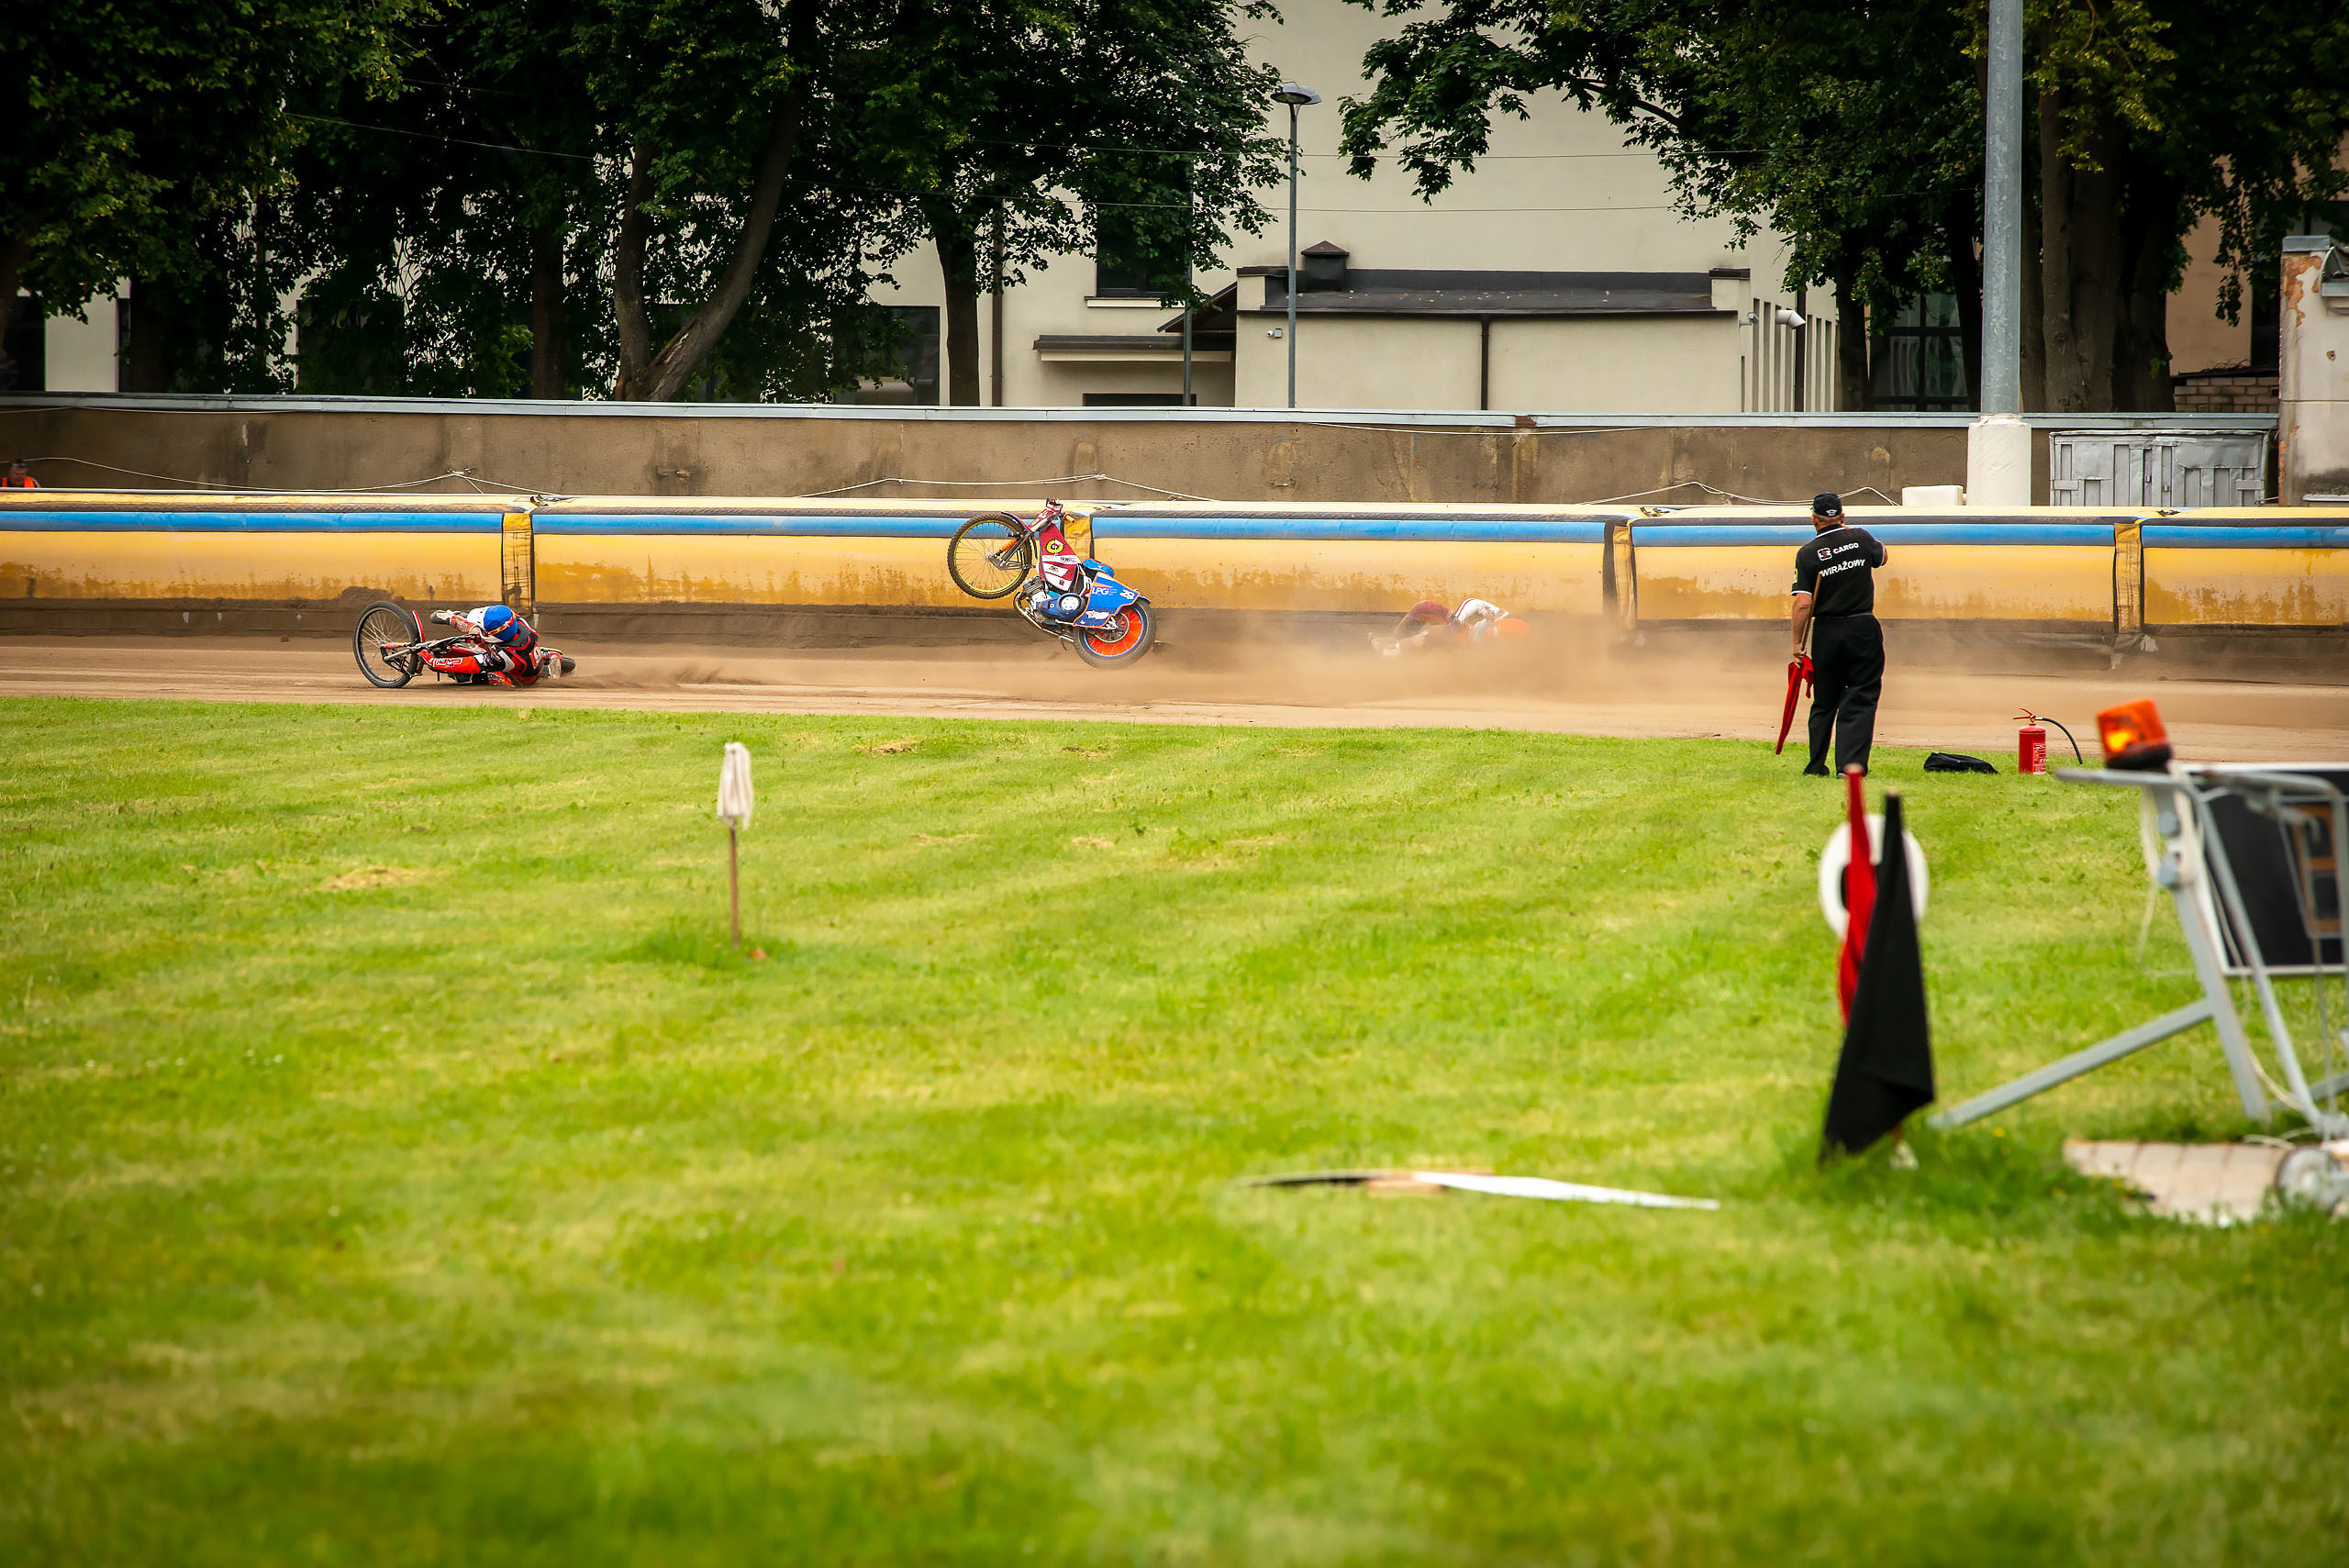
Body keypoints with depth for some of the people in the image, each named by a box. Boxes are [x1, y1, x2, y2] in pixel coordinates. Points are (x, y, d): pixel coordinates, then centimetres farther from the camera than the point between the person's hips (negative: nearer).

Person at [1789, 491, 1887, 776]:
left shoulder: (1807, 554, -6)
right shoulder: (1861, 538, -1)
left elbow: (1803, 604, -11)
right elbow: (1881, 557, 23)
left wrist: (1797, 642, -3)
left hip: (1826, 632, 0)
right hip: (1863, 629, 0)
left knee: (1824, 703, 14)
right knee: (1859, 700, 0)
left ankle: (1816, 766, 21)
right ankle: (1850, 764, -11)